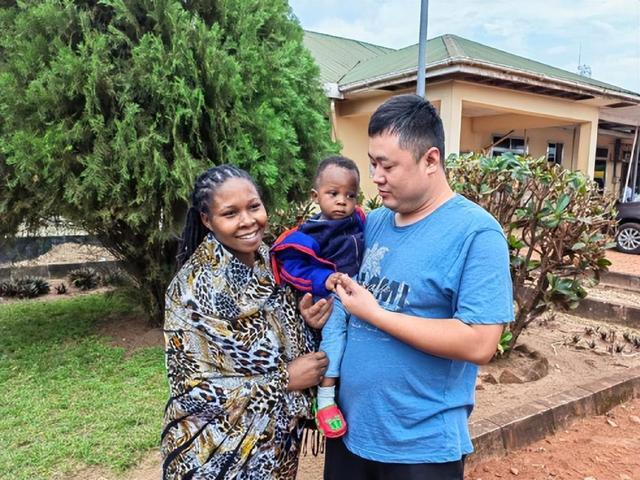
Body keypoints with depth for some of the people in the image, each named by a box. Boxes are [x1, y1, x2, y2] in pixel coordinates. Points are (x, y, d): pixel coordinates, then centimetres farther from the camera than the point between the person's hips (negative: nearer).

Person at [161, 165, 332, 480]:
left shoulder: (273, 261, -6)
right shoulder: (194, 287, -23)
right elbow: (190, 388, -21)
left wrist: (306, 323, -16)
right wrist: (284, 380, -22)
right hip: (221, 451, -5)